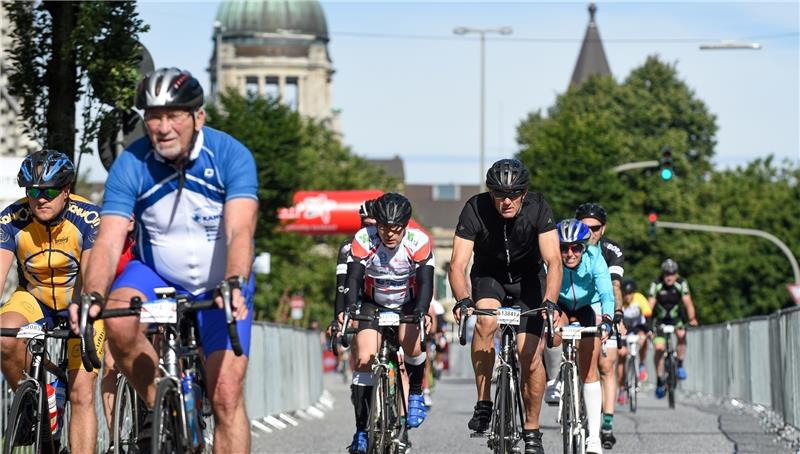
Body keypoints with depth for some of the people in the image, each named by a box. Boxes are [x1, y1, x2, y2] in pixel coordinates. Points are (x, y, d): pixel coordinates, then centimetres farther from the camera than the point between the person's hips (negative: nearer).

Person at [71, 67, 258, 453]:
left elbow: (239, 232, -34)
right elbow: (109, 242, -24)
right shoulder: (131, 165, -18)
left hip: (220, 288, -1)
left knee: (226, 396, -11)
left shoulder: (231, 156, -22)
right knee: (119, 319, -32)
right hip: (156, 275, 1)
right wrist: (92, 296, -43)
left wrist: (234, 285, -53)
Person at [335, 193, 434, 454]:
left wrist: (421, 312, -47)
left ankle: (416, 393, 1)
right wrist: (347, 310, -46)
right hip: (373, 304, 0)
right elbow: (353, 279, -28)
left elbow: (425, 283, -29)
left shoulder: (419, 242, -24)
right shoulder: (364, 240, -24)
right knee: (364, 358, -18)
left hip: (408, 304, 0)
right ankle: (362, 427, -9)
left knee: (411, 342, -29)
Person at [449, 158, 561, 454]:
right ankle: (483, 404, -21)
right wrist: (462, 300, -49)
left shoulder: (537, 209, -24)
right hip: (488, 277, -1)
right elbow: (458, 264, -30)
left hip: (526, 281, 1)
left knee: (531, 357, -11)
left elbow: (553, 262, -29)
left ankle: (532, 430, 8)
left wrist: (550, 301, -46)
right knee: (486, 320, -33)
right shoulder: (475, 210, -26)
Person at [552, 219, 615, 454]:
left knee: (588, 370, -8)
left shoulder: (594, 259, -31)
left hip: (588, 306, -1)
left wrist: (606, 320, -59)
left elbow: (606, 293, -41)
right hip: (560, 305, 1)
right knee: (554, 334, -34)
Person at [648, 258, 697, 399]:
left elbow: (688, 302, -23)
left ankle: (680, 365, -12)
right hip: (660, 319, -1)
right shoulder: (656, 285, -19)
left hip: (676, 317, 1)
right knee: (659, 348, -15)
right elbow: (650, 305, -23)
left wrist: (692, 318, -36)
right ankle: (659, 381, -1)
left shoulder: (681, 283, -16)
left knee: (681, 334, -31)